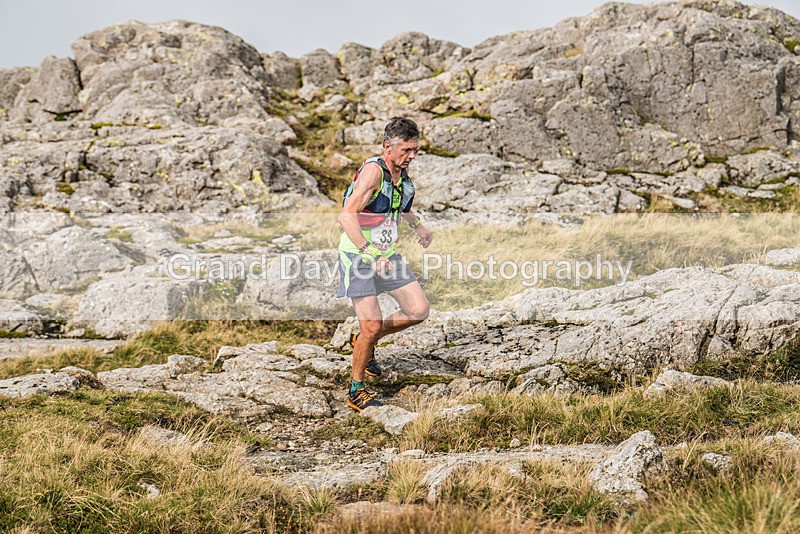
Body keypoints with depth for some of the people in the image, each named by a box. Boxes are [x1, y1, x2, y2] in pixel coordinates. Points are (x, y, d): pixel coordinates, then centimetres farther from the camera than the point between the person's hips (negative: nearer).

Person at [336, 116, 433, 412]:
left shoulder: (402, 171, 5)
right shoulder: (373, 170, -21)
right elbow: (346, 216, -30)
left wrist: (417, 225, 17)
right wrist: (370, 253, -36)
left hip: (386, 255, 8)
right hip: (357, 255, -8)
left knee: (419, 311, 0)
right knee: (373, 324, -12)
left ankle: (364, 341, 22)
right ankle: (356, 391, 7)